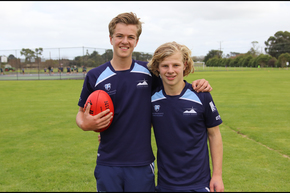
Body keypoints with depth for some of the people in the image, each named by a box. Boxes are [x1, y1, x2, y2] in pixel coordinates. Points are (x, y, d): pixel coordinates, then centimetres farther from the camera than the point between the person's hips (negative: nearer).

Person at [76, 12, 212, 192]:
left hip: (141, 164, 0)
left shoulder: (149, 72, 1)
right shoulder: (95, 76, -1)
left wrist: (195, 84, -5)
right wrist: (86, 124, -14)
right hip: (107, 164, 0)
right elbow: (82, 113, 9)